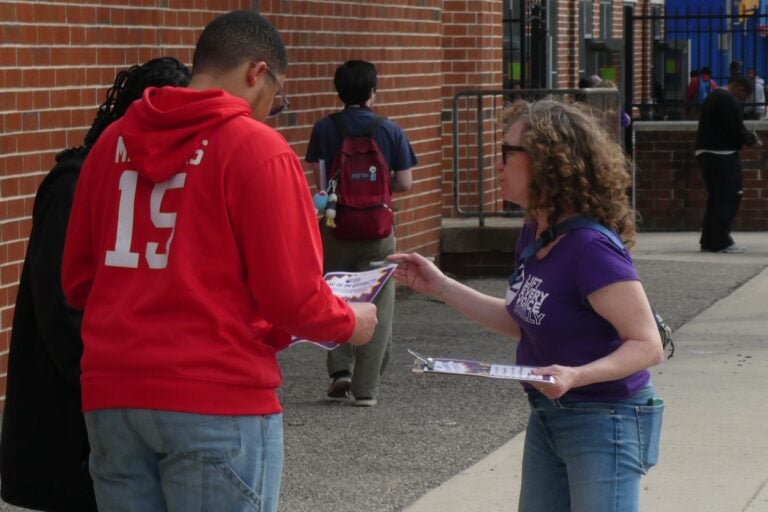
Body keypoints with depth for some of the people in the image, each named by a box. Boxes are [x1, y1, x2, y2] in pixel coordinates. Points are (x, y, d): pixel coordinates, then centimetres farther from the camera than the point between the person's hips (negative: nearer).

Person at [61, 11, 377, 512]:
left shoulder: (114, 142, 8)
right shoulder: (257, 147, -8)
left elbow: (78, 281, 14)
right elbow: (293, 298, -10)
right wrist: (350, 321, 9)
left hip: (112, 395, 6)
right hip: (216, 398, -5)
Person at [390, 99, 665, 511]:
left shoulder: (591, 249, -24)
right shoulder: (534, 234, 2)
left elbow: (647, 346, -22)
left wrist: (576, 375, -37)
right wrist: (440, 287, 11)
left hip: (606, 421, -9)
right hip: (547, 417, 9)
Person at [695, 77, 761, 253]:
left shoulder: (714, 96, 19)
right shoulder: (729, 101, -14)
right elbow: (737, 131, -18)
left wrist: (748, 137, 15)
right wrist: (752, 139, -1)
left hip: (705, 152, 10)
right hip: (722, 156, -10)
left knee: (716, 198, 14)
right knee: (729, 198, -6)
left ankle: (708, 241, 14)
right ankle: (721, 241, -7)